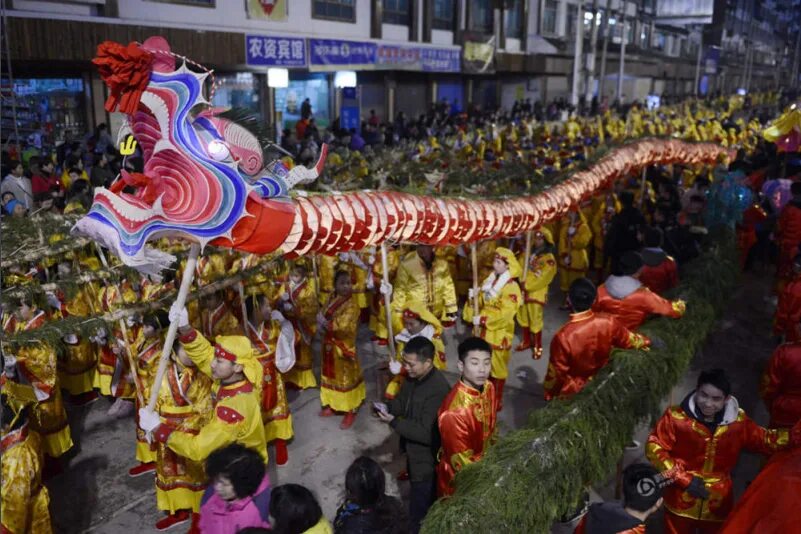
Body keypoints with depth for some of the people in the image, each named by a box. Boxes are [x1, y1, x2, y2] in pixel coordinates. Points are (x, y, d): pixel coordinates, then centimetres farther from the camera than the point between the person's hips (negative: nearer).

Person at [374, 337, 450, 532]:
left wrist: (393, 422, -29)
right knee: (423, 502, 30)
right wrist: (387, 407, -9)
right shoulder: (413, 377, -4)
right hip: (415, 452, 9)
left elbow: (427, 433, -30)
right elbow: (403, 401, 12)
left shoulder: (438, 390, -32)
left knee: (420, 514, 6)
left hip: (427, 460, -9)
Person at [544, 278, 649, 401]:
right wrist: (645, 341, 22)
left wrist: (548, 394, -3)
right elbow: (630, 340, -2)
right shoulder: (608, 323, -23)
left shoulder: (562, 337, -37)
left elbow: (556, 373, -23)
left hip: (573, 391, -4)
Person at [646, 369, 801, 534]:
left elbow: (765, 439, 5)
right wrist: (683, 478, -20)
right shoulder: (676, 417, -16)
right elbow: (654, 448, -15)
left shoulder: (737, 421, -6)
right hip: (682, 504, -3)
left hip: (718, 506, 3)